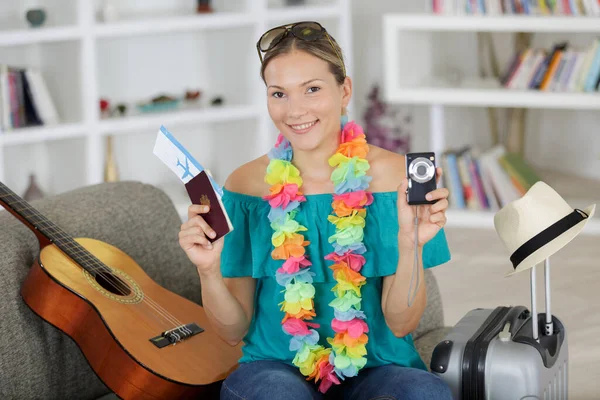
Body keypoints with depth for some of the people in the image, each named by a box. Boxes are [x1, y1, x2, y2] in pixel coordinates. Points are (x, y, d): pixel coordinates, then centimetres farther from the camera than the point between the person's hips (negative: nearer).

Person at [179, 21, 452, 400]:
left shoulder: (394, 175, -5)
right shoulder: (248, 183, -1)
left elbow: (400, 322, -6)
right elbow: (234, 331, 2)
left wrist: (411, 243, -23)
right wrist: (209, 271, -18)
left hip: (378, 366, 0)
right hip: (274, 366, 0)